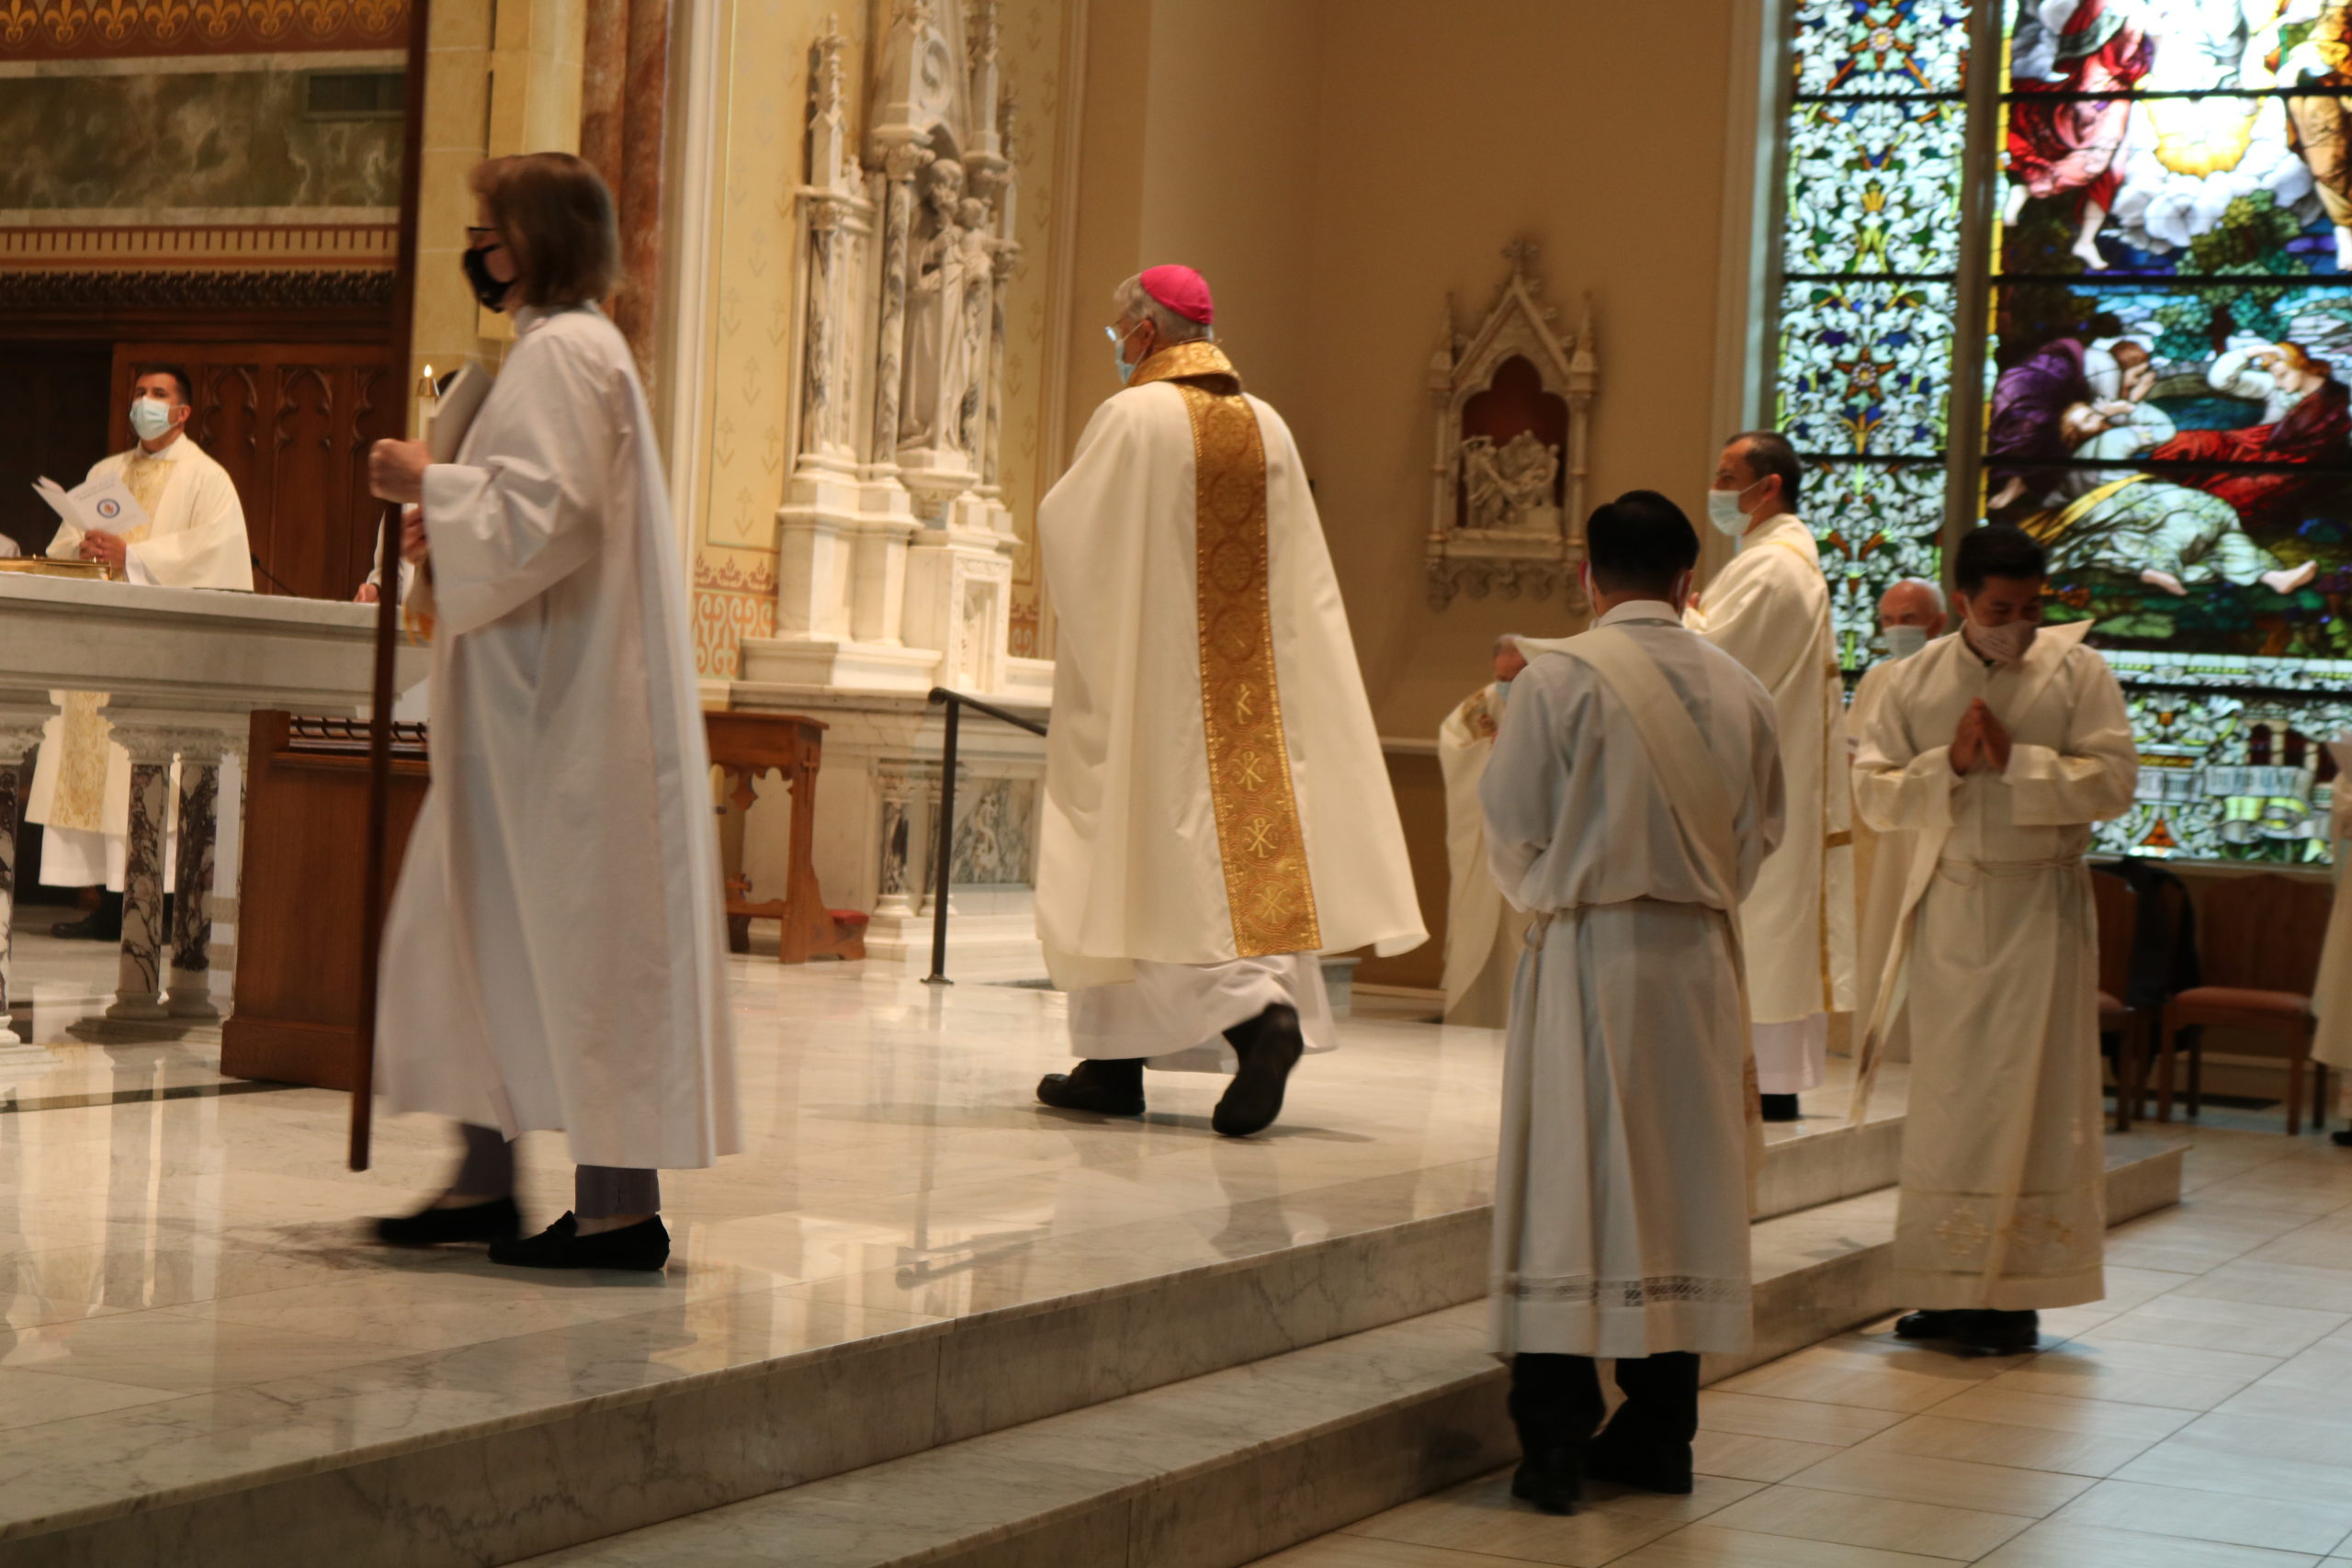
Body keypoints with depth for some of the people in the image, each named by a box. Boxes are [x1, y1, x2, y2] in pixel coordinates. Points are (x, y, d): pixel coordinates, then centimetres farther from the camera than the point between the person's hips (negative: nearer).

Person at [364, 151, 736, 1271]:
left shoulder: (559, 353, -13)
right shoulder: (572, 346, 19)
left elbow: (545, 516, -23)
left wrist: (428, 485, -10)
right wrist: (444, 533, 12)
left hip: (562, 709, -11)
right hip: (537, 704, 11)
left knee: (577, 939, -7)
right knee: (466, 932, 13)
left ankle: (619, 1210, -2)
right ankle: (487, 1178, 18)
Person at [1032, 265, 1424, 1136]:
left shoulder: (1133, 417, -11)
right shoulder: (1267, 426, 8)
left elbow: (1062, 526, -5)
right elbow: (1302, 571, 10)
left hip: (1153, 675, -6)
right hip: (1246, 682, 6)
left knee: (1156, 855, -2)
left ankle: (1257, 1013, -21)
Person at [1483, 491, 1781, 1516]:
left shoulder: (1558, 677, -10)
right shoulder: (1740, 691, 3)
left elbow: (1512, 825, -6)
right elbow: (1761, 833, 9)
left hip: (1585, 954, -4)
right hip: (1698, 964, 4)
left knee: (1571, 1185, 0)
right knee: (1678, 1185, 11)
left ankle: (1554, 1447, 0)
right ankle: (1658, 1437, 17)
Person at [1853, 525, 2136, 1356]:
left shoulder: (2077, 672, -1)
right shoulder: (1916, 679, 5)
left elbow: (2113, 782, -9)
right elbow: (1874, 791, 0)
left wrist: (2013, 760, -17)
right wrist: (1950, 763, -15)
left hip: (2039, 905, -3)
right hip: (1947, 905, 3)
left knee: (2028, 1095, -2)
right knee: (1946, 1093, 6)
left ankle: (2015, 1292, 3)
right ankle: (1946, 1287, 14)